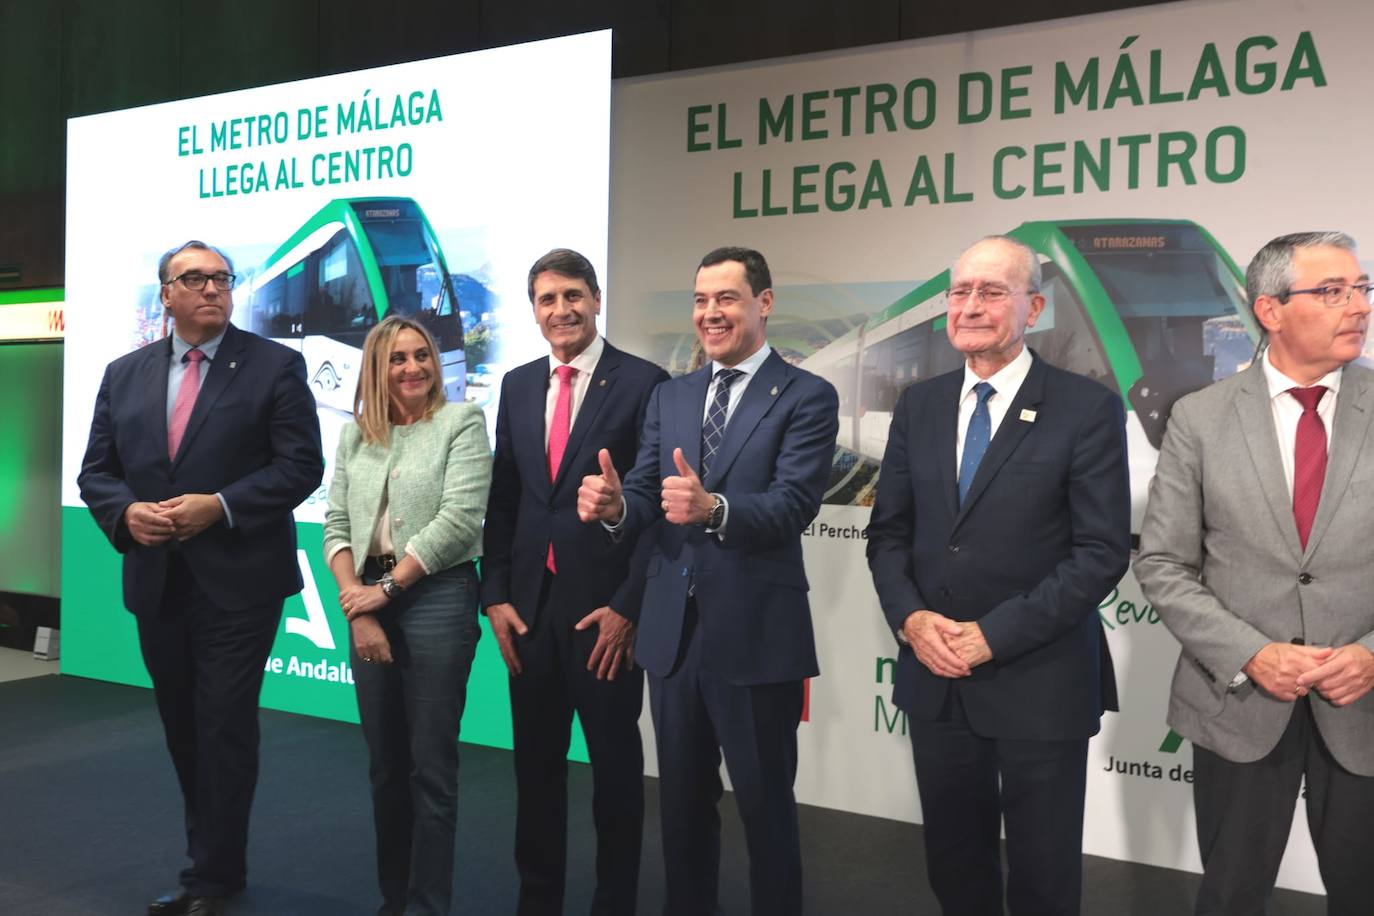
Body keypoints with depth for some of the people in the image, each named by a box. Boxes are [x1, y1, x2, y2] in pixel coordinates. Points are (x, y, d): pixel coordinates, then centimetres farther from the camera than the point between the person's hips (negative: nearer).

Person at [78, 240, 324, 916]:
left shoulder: (275, 366, -3)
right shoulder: (124, 374, 11)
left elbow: (301, 464, -10)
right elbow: (96, 470, 10)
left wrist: (220, 505, -19)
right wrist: (126, 513, -10)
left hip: (238, 579, -5)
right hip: (155, 580, 5)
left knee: (224, 728, -1)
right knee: (183, 729, 15)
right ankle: (216, 860, 31)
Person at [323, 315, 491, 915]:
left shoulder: (462, 421, -2)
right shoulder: (354, 434, 12)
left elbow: (459, 519, -12)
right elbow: (337, 525, 8)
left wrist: (388, 587, -10)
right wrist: (356, 604, -6)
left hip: (438, 596, -5)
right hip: (367, 603, 5)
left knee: (431, 767, 0)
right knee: (384, 764, 13)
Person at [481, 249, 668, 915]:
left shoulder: (642, 382, -7)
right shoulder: (518, 385, 10)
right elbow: (502, 499, 11)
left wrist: (628, 606, -12)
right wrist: (495, 595, 4)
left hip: (605, 605, -4)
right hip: (529, 603, 5)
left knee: (615, 761, 9)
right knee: (535, 758, 14)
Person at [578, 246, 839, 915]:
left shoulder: (806, 397, -6)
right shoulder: (670, 397, 11)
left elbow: (794, 504, -19)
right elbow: (646, 496, 3)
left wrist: (714, 508, -37)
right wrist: (614, 505, -21)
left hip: (755, 634, -5)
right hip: (672, 631, 5)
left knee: (764, 803, 9)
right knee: (682, 800, 19)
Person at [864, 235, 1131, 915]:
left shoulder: (1088, 409, -8)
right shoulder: (918, 406, 7)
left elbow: (1102, 552, -12)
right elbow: (887, 533, 8)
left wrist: (994, 635, -16)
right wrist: (910, 618, -9)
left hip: (1039, 681, -4)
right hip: (934, 676, 4)